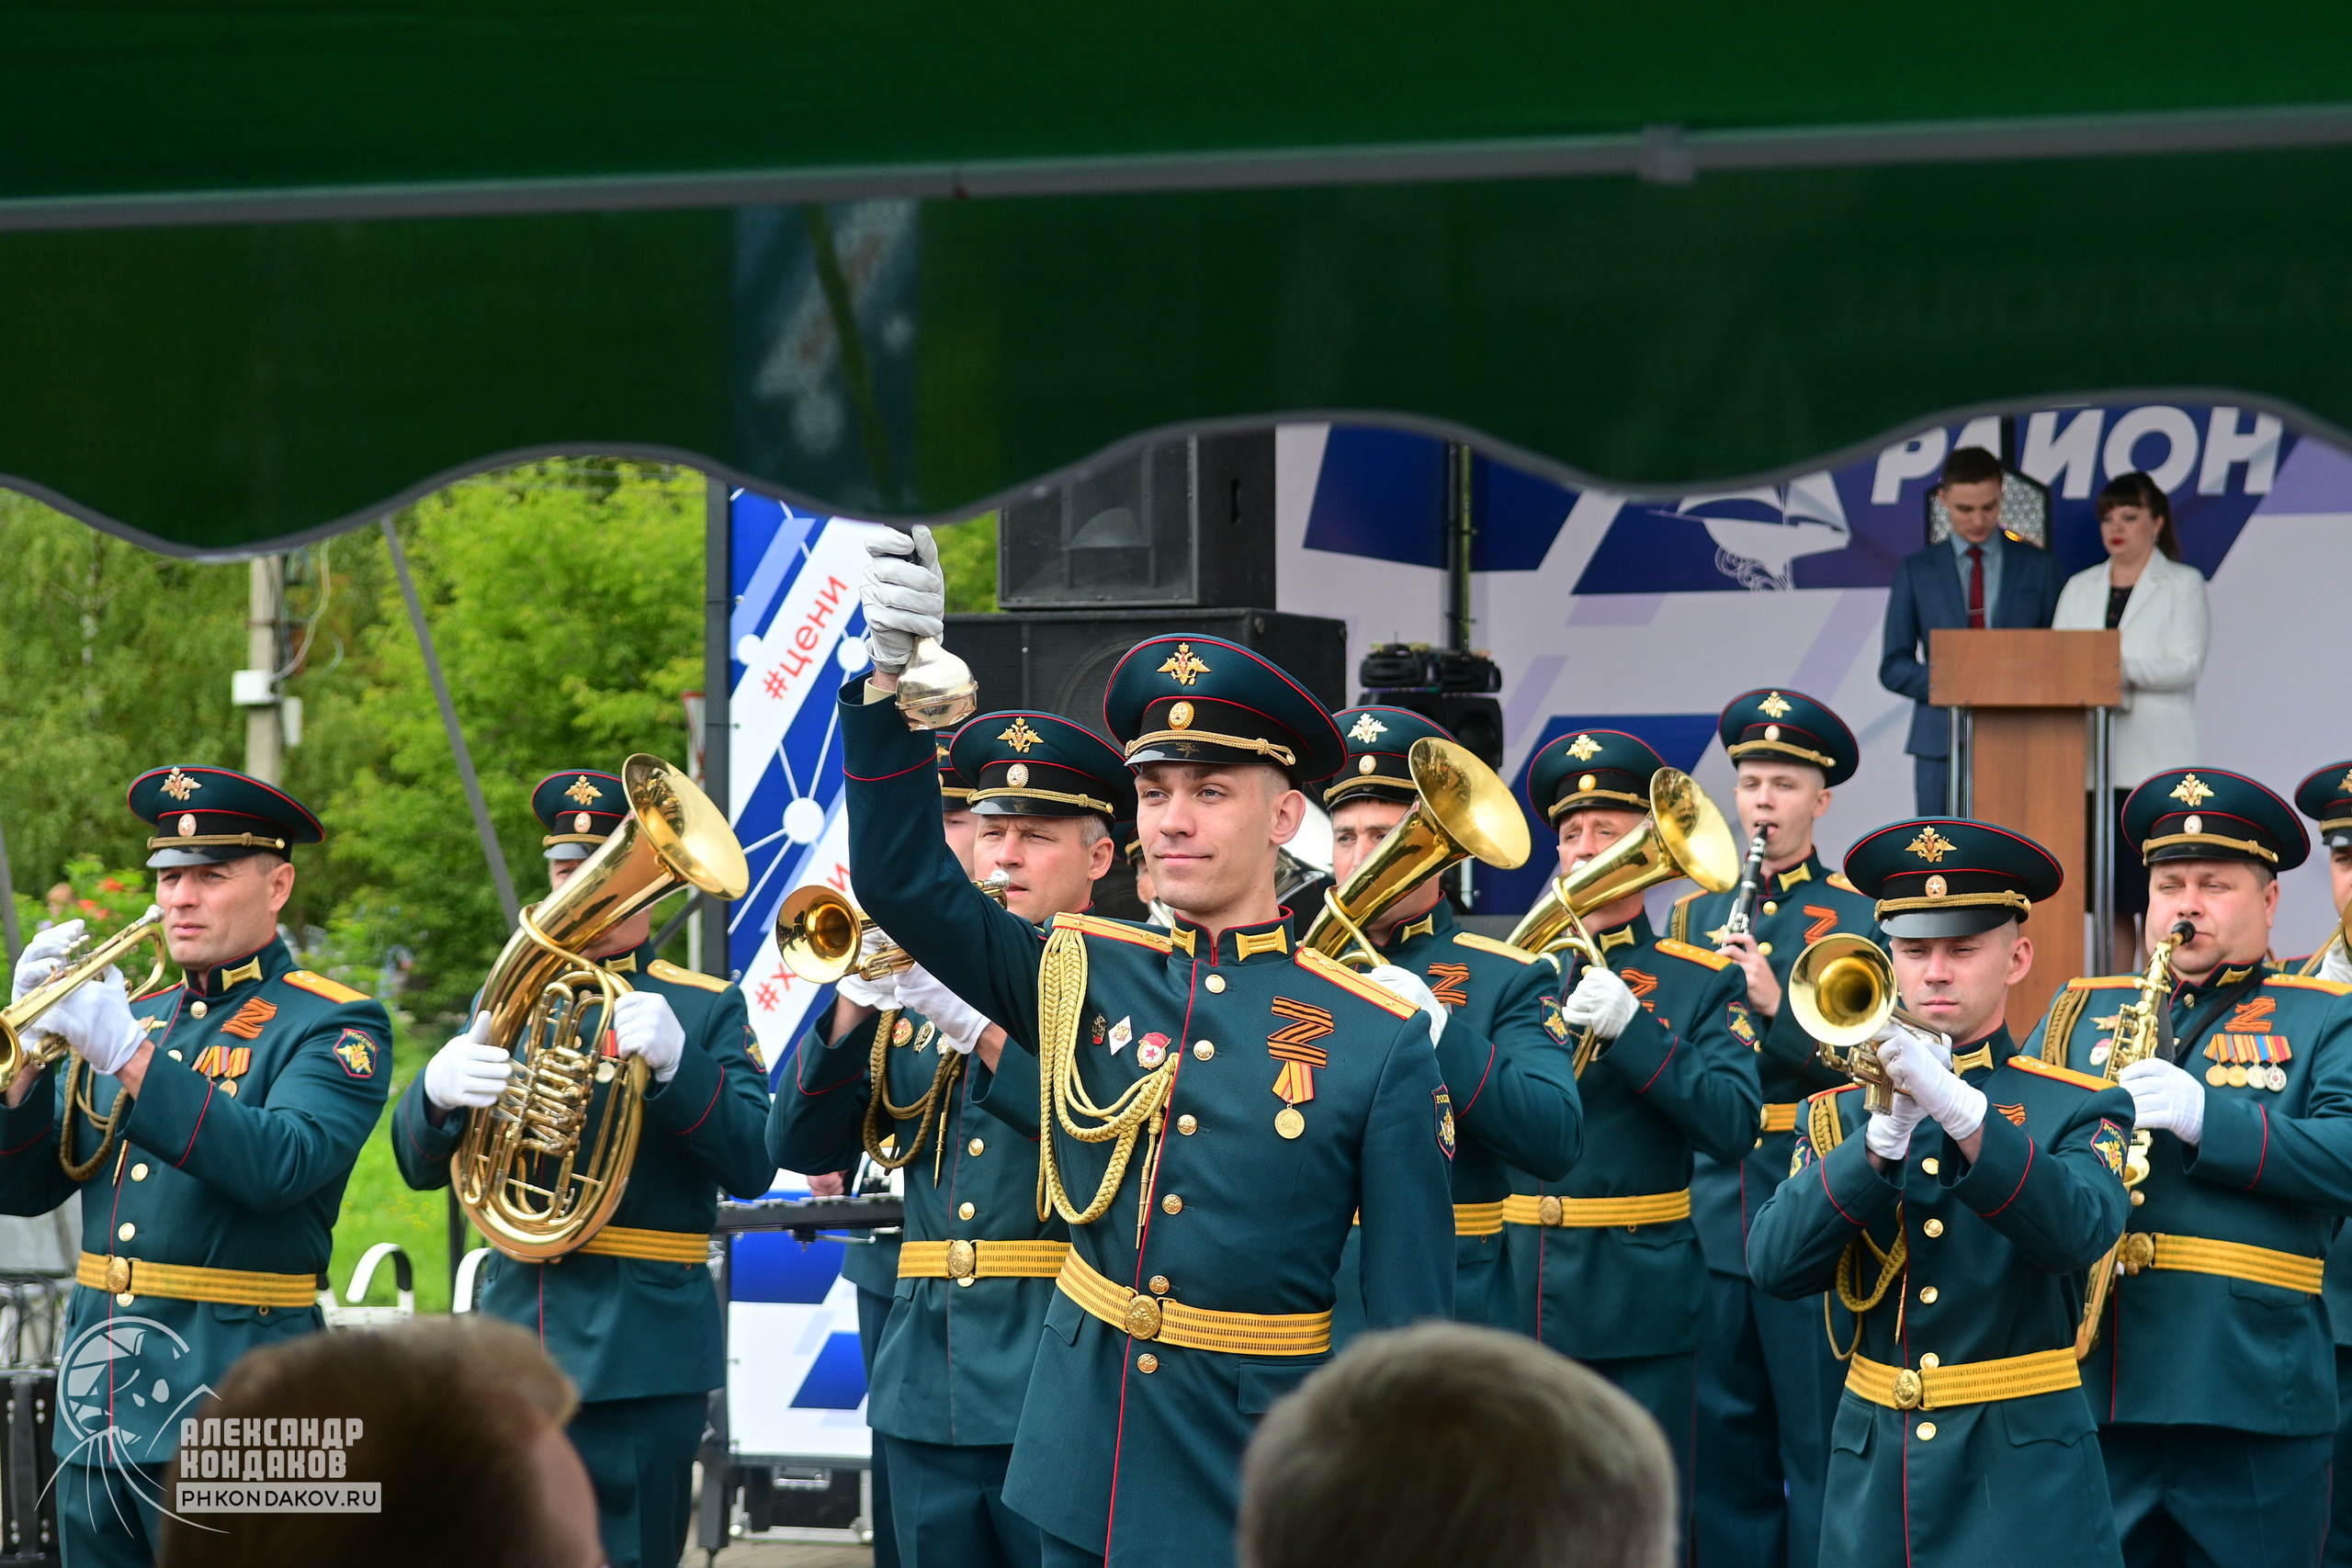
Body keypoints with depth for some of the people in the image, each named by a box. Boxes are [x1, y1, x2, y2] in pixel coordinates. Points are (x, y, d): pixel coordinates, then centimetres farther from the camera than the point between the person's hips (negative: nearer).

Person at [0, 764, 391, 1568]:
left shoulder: (334, 1027, -3)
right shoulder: (131, 1015, 16)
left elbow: (279, 1166, -21)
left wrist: (129, 1052, -26)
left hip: (230, 1406, -6)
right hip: (97, 1407, 6)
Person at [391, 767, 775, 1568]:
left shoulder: (707, 1009, 6)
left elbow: (753, 1167, -8)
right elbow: (421, 1166, 10)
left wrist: (676, 1061, -24)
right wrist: (438, 1089, -14)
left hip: (643, 1348, -3)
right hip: (518, 1326, 3)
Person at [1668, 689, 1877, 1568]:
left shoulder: (1861, 919, 0)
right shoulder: (1696, 914, 14)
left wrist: (1775, 1003, -19)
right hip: (1713, 1212, 4)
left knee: (1819, 1447, -2)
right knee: (1725, 1446, 9)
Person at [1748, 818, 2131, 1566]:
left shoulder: (2079, 1109, 2)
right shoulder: (1839, 1114, 10)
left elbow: (2076, 1235, -19)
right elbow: (1776, 1265, -5)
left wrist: (1958, 1108, -29)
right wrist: (1885, 1135, -17)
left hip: (2022, 1478, -3)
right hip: (1873, 1473, 3)